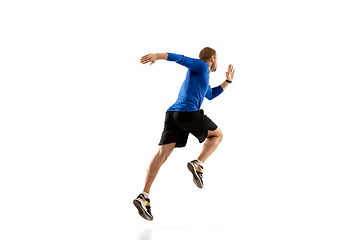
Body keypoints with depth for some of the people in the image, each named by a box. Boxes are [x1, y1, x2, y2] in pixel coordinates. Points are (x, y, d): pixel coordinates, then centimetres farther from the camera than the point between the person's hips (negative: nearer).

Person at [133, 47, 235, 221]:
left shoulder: (202, 78, 36)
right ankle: (198, 164, -5)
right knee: (217, 135, 16)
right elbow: (179, 58, -3)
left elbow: (210, 95, 52)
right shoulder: (200, 65, 11)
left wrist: (228, 81, 47)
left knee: (162, 154, -7)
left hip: (172, 115, 8)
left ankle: (144, 196, -20)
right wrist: (156, 56, -16)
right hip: (189, 113, -8)